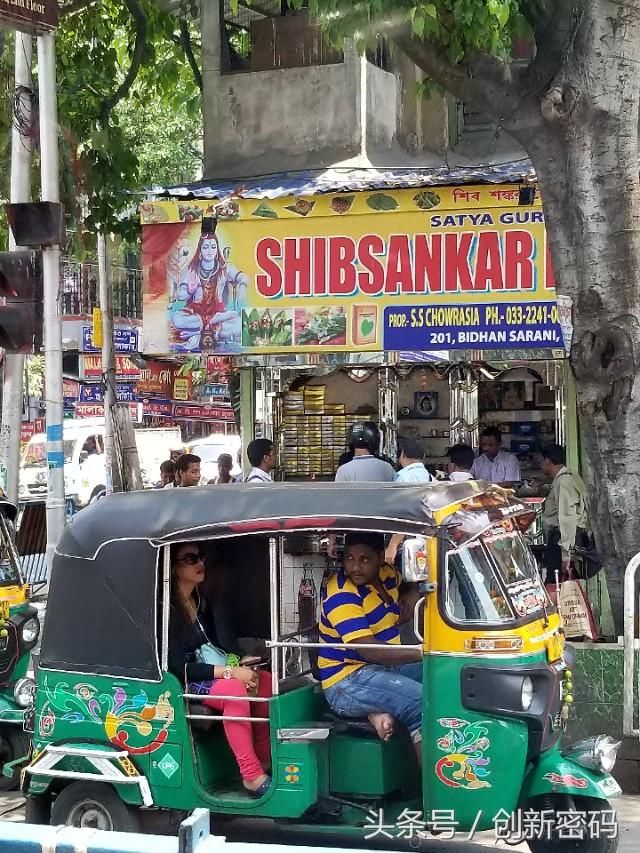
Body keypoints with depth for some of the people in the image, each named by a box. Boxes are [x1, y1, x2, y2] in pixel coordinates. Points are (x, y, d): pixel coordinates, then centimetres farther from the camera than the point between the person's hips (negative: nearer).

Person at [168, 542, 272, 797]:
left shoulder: (201, 604, 12)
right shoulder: (168, 609, -15)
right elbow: (178, 666, -20)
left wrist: (239, 662, -6)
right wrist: (230, 672, -24)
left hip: (209, 675, 9)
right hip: (183, 683, -9)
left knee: (265, 683, -15)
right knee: (235, 689, -35)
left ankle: (264, 760, -10)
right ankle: (252, 776, -34)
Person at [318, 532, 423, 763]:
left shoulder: (385, 575, 4)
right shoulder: (341, 596, -19)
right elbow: (369, 650, -28)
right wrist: (422, 653, -27)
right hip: (347, 683, -9)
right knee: (424, 703, -27)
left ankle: (384, 710, -10)